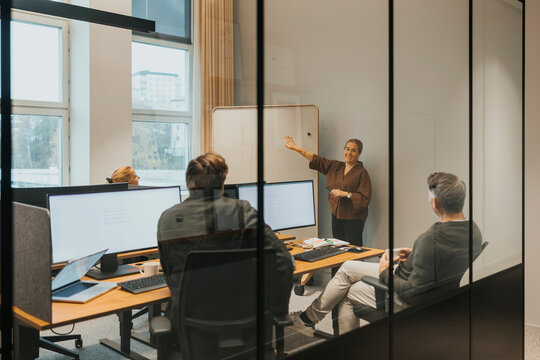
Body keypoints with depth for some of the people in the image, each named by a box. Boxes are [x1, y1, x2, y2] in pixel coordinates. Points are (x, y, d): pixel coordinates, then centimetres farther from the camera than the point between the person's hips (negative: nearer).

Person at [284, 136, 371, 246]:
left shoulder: (362, 173, -7)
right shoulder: (335, 167, 10)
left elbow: (365, 199, -12)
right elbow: (317, 160, 11)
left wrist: (346, 194, -18)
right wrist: (296, 148, 8)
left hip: (353, 219, -5)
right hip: (336, 216, 6)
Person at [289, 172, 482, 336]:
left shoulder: (431, 239, -36)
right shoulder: (473, 230, -7)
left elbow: (411, 291, -29)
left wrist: (385, 273, -12)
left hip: (406, 301, -9)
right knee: (348, 267, 16)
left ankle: (308, 319, 33)